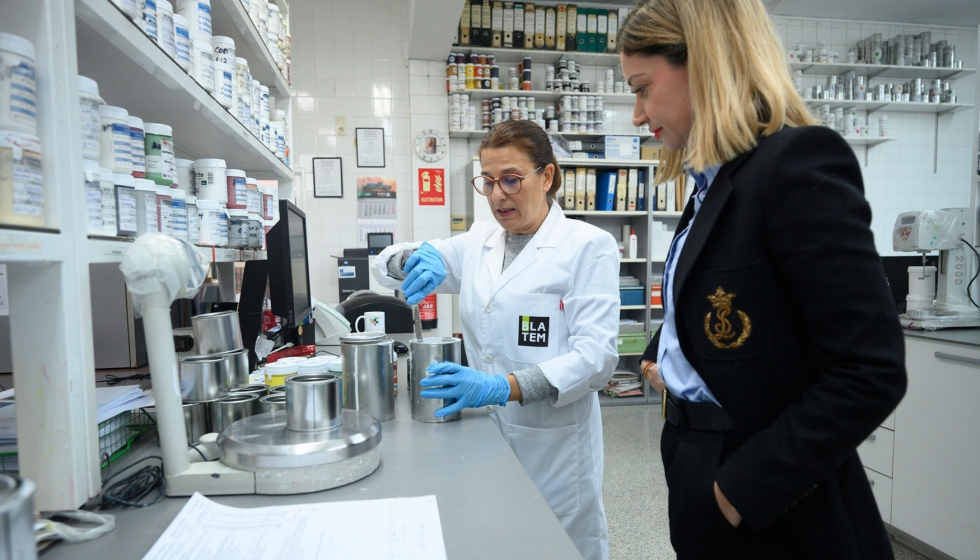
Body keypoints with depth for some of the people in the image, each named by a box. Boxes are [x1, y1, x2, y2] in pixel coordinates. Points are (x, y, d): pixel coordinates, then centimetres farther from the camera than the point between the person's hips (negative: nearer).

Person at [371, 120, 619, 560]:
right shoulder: (479, 243, 7)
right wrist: (419, 256, -13)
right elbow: (385, 264, 11)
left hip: (554, 442, -4)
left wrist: (505, 387, -30)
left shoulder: (588, 246, -8)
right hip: (484, 430, 4)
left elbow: (596, 355, -16)